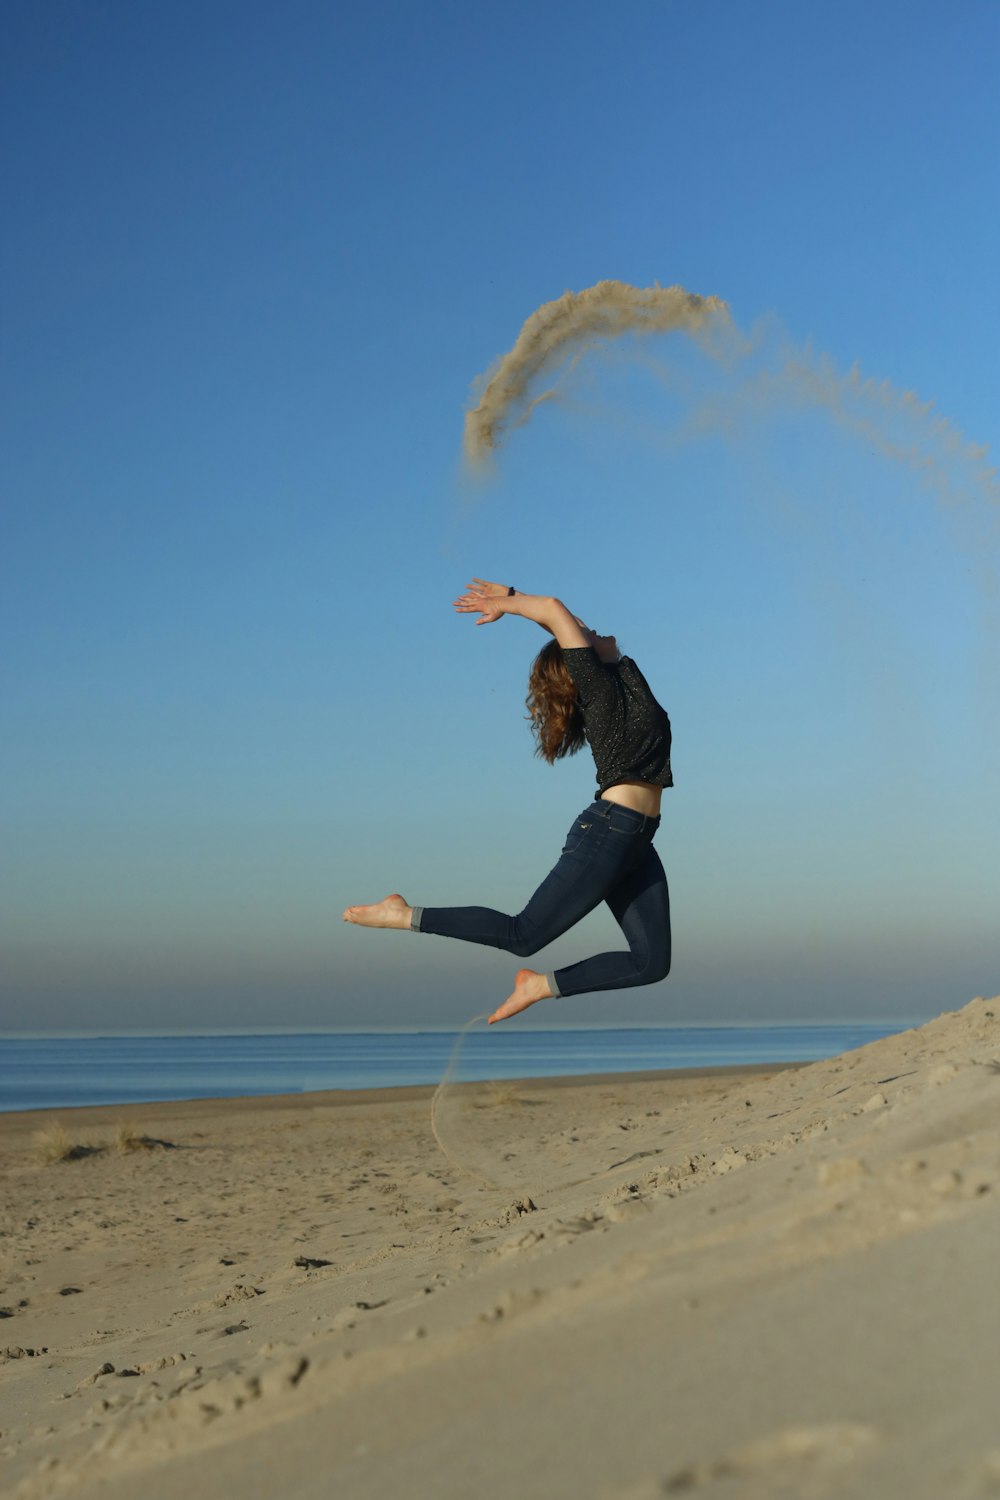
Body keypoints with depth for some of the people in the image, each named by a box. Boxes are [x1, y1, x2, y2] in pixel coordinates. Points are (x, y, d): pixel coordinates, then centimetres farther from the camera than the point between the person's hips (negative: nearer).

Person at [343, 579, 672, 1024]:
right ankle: (406, 916, 3)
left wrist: (511, 597, 20)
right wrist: (507, 604, -1)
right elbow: (555, 610, -17)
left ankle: (542, 985, 10)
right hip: (607, 832, -8)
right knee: (523, 936, -6)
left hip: (635, 844, 8)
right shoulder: (602, 690, -10)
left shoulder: (621, 674, 11)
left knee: (652, 963, 3)